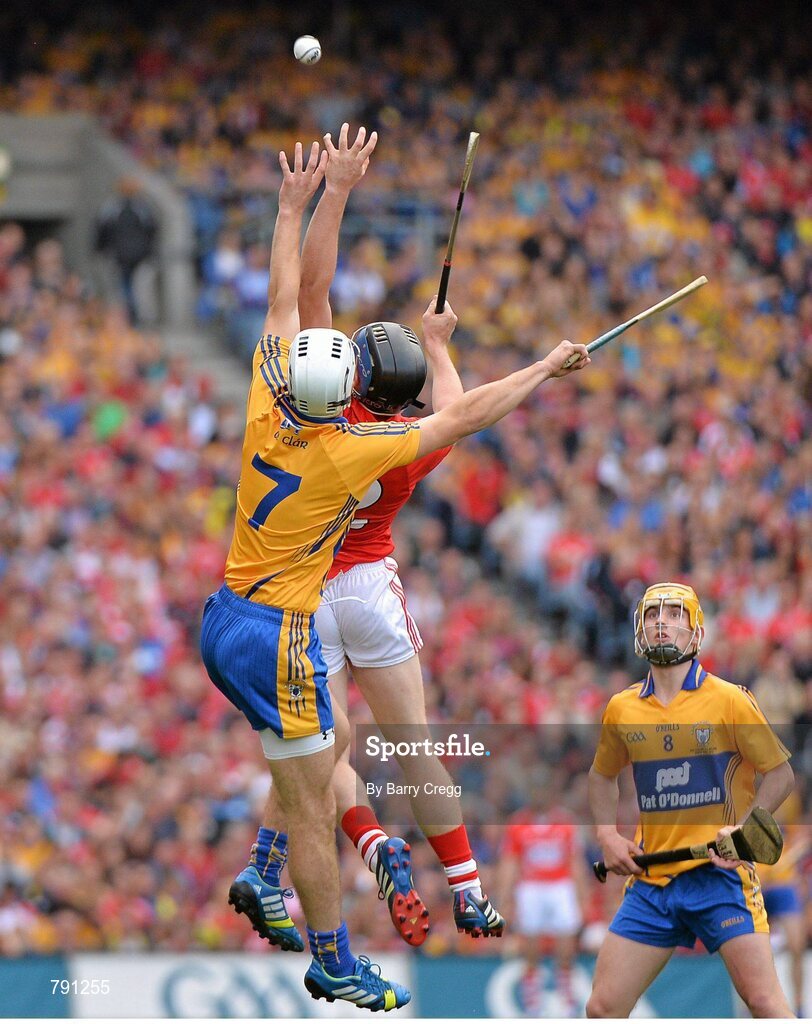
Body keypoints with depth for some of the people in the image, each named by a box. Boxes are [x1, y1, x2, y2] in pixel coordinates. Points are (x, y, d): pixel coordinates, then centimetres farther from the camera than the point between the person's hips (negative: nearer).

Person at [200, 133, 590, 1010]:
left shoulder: (265, 414, -6)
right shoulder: (351, 451, -20)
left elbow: (283, 302, 7)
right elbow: (466, 416, -12)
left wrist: (294, 205, 14)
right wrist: (548, 367, -1)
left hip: (222, 622, 8)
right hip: (276, 634, -8)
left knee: (328, 744, 27)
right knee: (311, 807, 0)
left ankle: (267, 881, 31)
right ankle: (334, 968, 7)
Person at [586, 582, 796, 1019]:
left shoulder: (730, 700, -4)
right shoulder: (622, 708, 8)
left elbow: (780, 773, 0)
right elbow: (602, 775, 25)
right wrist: (608, 836, 10)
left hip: (720, 873, -4)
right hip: (651, 880, 4)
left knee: (765, 1002, -13)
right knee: (602, 1007, 1)